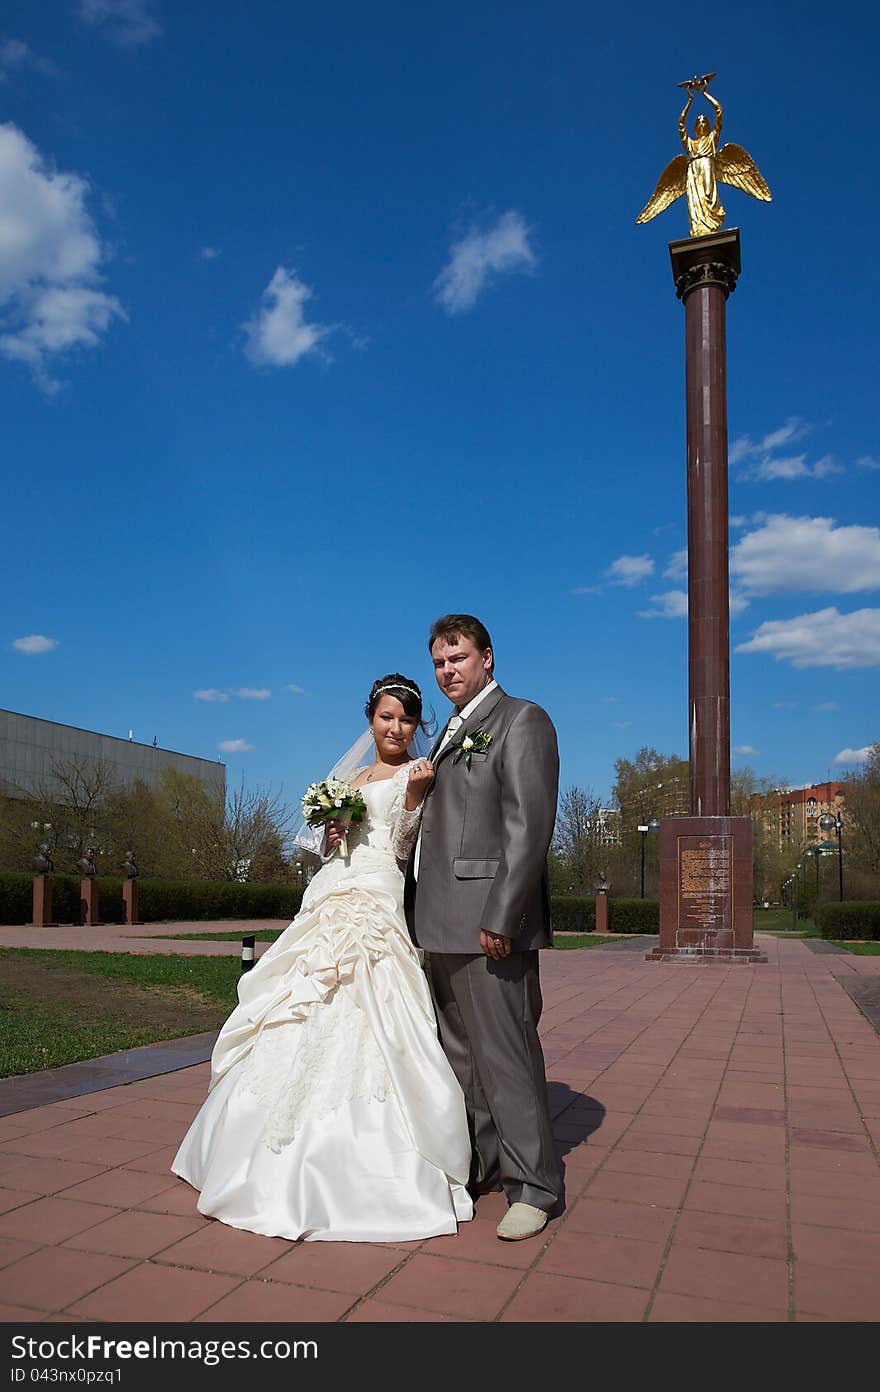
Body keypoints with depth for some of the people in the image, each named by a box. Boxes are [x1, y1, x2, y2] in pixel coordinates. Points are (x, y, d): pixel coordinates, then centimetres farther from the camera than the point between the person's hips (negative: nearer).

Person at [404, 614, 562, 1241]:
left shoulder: (522, 720, -6)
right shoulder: (451, 735, 20)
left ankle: (534, 1187, 10)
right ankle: (478, 1166, 30)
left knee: (504, 1053, -3)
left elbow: (530, 826, -15)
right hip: (442, 927, 9)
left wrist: (501, 918, -20)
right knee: (460, 1054, 16)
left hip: (489, 922, -9)